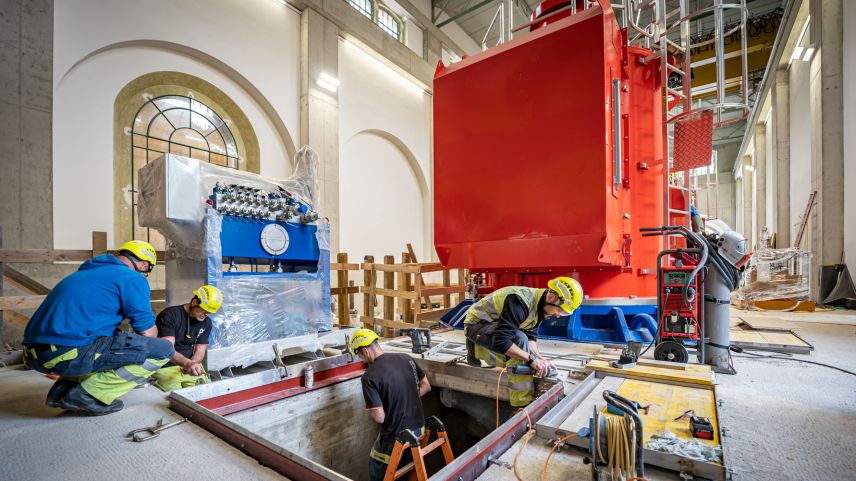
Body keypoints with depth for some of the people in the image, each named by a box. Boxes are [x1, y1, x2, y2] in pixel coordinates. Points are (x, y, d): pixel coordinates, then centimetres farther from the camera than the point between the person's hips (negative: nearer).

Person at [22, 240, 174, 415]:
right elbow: (147, 333, -5)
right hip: (68, 354, -10)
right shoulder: (133, 278, -4)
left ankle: (62, 388, 16)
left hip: (34, 355, 10)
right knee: (163, 349, -9)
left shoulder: (84, 273, 24)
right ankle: (86, 395, -5)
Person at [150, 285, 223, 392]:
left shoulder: (206, 322, 6)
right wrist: (187, 363, -40)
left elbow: (200, 351, 3)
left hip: (192, 365, 4)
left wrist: (192, 364, -19)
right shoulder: (170, 315, -13)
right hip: (165, 368, -4)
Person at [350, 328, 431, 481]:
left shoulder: (369, 376, -21)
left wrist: (375, 408, 1)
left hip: (397, 436, -6)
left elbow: (379, 418, -20)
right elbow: (426, 386, 6)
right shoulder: (407, 358, -5)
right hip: (419, 427, 6)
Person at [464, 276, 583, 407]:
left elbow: (530, 336, 1)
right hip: (476, 324, -9)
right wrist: (532, 359, -33)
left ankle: (477, 350, 21)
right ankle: (523, 403, -21)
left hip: (494, 325, 9)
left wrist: (539, 359, -13)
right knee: (519, 339, -30)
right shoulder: (521, 301, -32)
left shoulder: (539, 305, -3)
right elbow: (501, 341, -36)